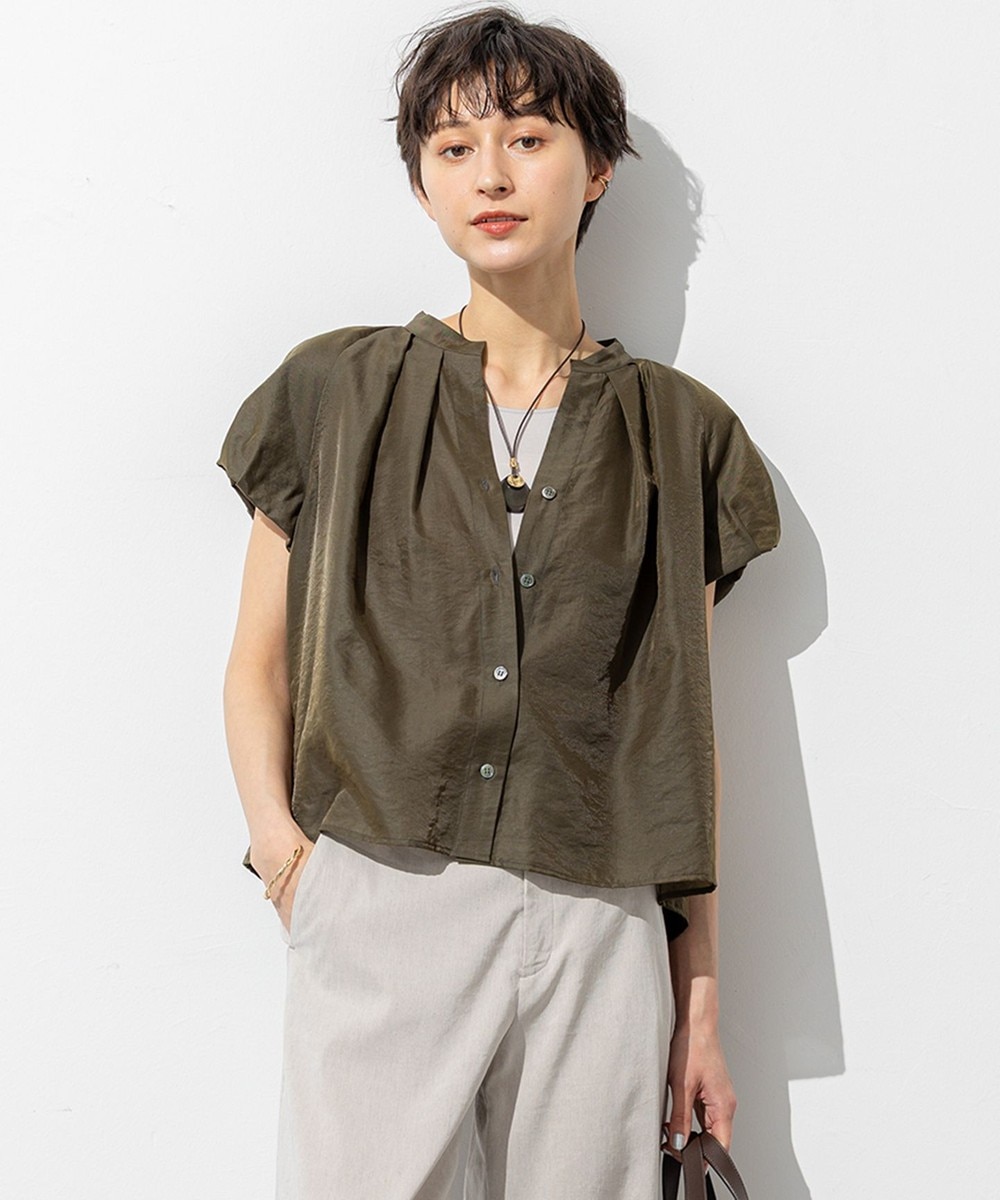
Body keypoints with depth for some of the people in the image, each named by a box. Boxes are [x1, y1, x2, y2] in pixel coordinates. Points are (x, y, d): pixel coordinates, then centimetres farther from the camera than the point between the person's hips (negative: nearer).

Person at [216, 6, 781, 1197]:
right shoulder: (338, 394, 6)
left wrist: (700, 994, 8)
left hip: (599, 932, 1)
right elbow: (258, 666, 7)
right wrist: (286, 858, -9)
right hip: (377, 914, 0)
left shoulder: (677, 432, 7)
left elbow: (685, 736, 8)